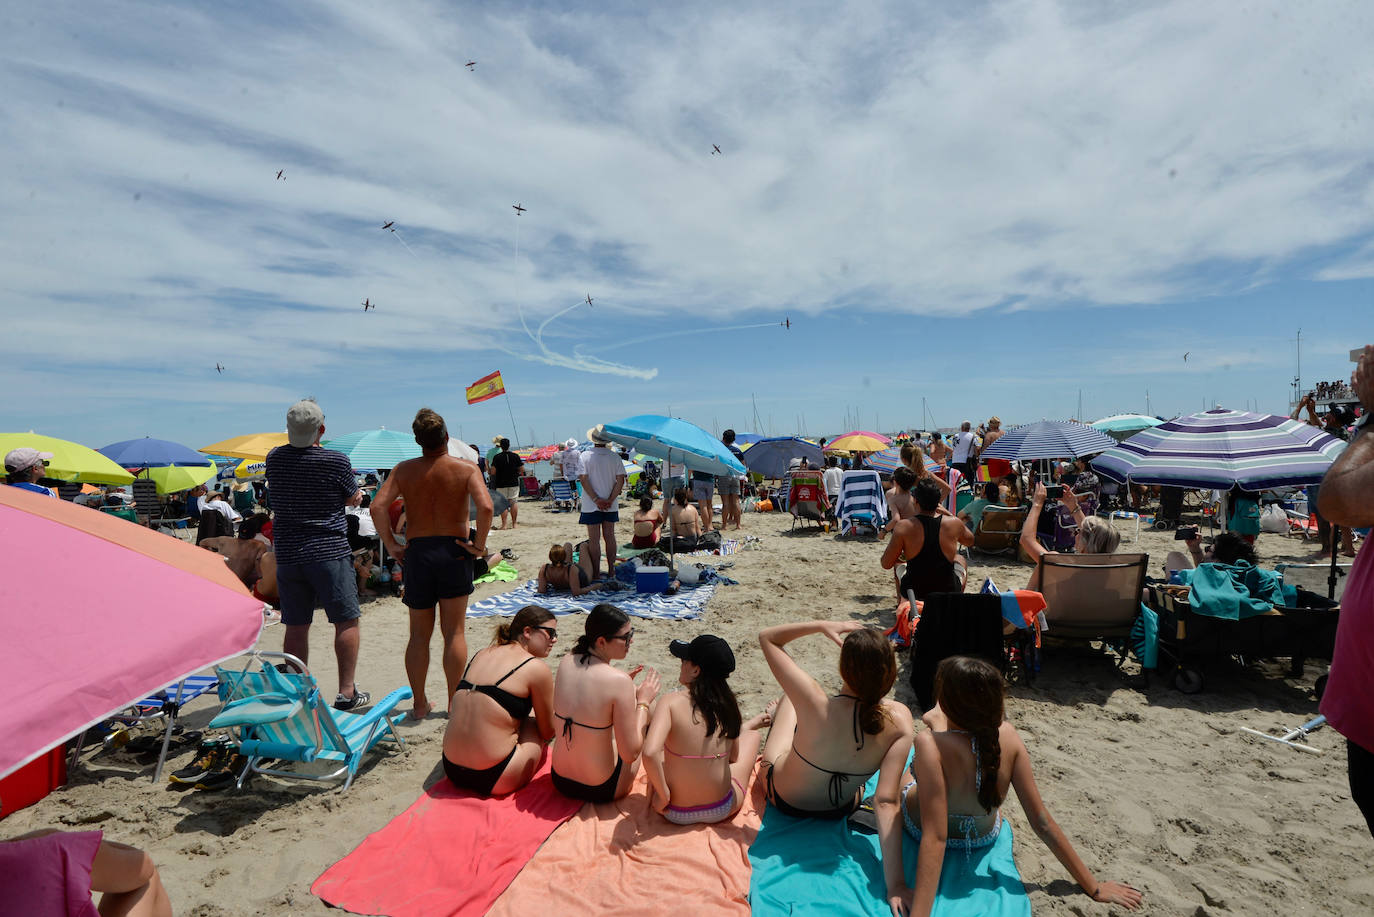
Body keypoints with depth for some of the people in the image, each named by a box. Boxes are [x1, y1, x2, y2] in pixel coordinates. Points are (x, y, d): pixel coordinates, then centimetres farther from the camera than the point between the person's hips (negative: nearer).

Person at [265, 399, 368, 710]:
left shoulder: (274, 458, 4)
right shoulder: (336, 461, -11)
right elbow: (353, 499, 2)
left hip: (287, 554, 5)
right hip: (328, 552, -5)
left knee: (295, 627, 11)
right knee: (347, 621, 4)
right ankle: (346, 691, 4)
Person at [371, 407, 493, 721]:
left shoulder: (404, 470, 1)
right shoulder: (466, 468, -7)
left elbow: (378, 507, -9)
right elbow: (485, 507, -22)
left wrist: (391, 545, -2)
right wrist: (479, 544, -11)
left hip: (416, 553, 2)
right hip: (454, 552, -2)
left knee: (419, 634, 14)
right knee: (454, 632, 8)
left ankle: (419, 703, 23)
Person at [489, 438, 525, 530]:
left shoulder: (497, 457, -8)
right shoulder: (515, 456, 0)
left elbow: (493, 471, -12)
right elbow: (522, 470, 1)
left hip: (501, 484, -2)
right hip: (514, 483, 2)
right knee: (513, 502, 9)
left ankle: (504, 524, -2)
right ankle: (513, 524, 11)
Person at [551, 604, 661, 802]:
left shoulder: (566, 662, -7)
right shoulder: (618, 681, -27)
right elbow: (630, 754, -20)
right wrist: (643, 701, -8)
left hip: (560, 780, 6)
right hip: (601, 791, -6)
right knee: (650, 711, 12)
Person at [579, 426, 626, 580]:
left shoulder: (585, 457, -6)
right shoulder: (614, 457, 0)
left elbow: (584, 480, -12)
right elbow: (620, 480, -6)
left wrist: (596, 499, -12)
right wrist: (610, 500, -8)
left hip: (591, 505, -3)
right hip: (611, 506, 3)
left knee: (594, 539, 3)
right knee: (609, 537, 14)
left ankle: (596, 573, 6)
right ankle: (611, 570, 20)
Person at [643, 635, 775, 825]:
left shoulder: (671, 702, -20)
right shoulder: (728, 704, -9)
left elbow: (650, 753, -33)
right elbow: (733, 756, 5)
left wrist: (663, 797, -19)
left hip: (676, 814, -1)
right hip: (722, 811, 1)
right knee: (753, 735, 25)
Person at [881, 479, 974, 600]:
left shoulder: (903, 527, -19)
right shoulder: (953, 523, -13)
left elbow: (886, 565, -13)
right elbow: (970, 540, 12)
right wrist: (946, 513, 14)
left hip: (913, 593, -1)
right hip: (948, 592, 1)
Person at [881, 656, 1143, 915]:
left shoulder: (930, 744, -43)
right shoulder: (1007, 735, -28)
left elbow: (934, 839, -40)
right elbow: (1042, 821, -22)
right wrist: (1093, 887, -9)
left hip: (919, 829, -4)